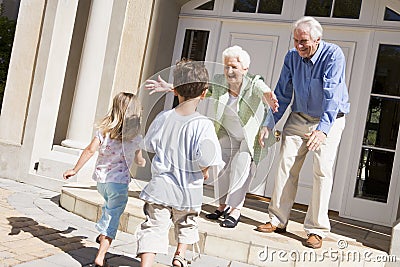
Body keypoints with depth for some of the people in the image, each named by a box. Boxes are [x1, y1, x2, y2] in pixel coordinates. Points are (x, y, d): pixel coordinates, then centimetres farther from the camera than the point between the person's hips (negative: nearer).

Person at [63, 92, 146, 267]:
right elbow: (139, 161, 11)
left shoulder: (104, 129, -2)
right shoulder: (135, 137, -3)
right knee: (113, 217, 1)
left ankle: (102, 234, 42)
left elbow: (90, 150, -10)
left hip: (101, 179, 4)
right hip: (119, 181, -4)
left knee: (109, 207, 32)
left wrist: (75, 169, -3)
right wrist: (142, 162, 35)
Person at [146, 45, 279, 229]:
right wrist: (170, 87, -21)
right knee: (222, 167, 4)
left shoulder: (254, 84, -28)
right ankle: (222, 206, 19)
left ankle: (235, 210, 0)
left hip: (250, 136, -4)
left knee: (241, 169, -11)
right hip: (227, 133, 5)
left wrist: (269, 98, -74)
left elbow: (264, 91, -49)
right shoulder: (218, 82, -14)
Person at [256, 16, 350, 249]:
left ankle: (317, 229, 0)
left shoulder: (334, 55, -19)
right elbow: (282, 94, 2)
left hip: (329, 120, -4)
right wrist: (269, 124, -6)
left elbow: (332, 95, -30)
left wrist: (323, 129, -41)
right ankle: (278, 220, 8)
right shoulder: (292, 57, -3)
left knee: (322, 171, -10)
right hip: (299, 118, 4)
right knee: (286, 165, -3)